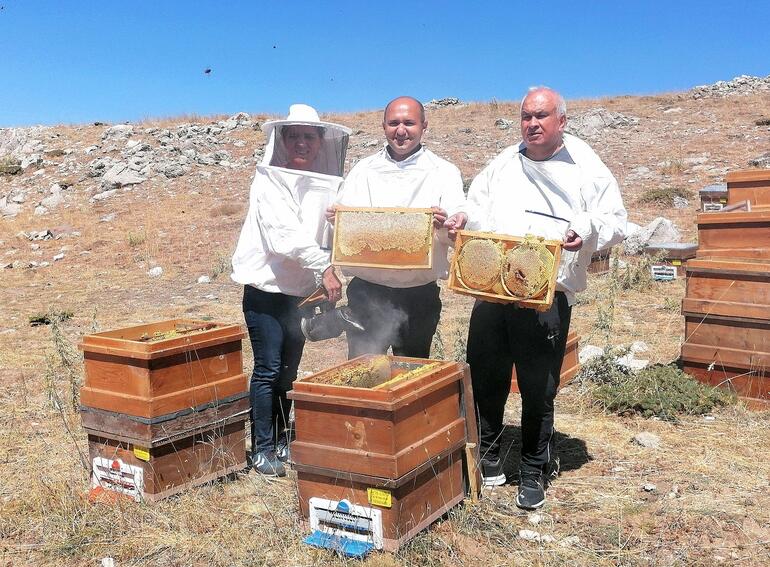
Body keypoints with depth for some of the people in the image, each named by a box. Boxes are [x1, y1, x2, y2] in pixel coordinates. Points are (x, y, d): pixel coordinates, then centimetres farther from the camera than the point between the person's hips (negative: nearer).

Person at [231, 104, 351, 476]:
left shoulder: (327, 184, 6)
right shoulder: (269, 180, -9)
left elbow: (329, 234, 7)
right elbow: (283, 234, -21)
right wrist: (324, 267, -26)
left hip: (303, 290, 5)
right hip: (266, 288, -5)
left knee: (289, 369, 13)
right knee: (268, 368, -3)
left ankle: (282, 440, 26)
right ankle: (262, 449, 9)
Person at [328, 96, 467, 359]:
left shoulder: (444, 172, 4)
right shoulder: (363, 170, 10)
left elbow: (458, 232, -5)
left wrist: (444, 225, -28)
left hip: (419, 294, -1)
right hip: (366, 291, 1)